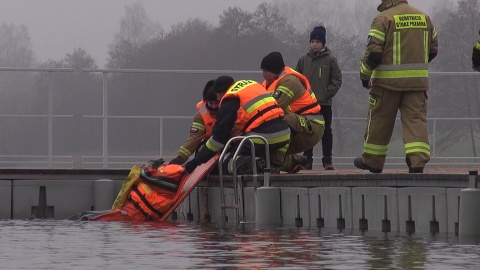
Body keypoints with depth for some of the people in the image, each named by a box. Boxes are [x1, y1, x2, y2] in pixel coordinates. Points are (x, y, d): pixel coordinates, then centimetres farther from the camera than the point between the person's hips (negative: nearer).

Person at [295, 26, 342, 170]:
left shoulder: (330, 60, 1)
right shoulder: (303, 60, 8)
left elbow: (337, 80, 0)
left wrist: (328, 93, -11)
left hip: (325, 103, -2)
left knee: (326, 132, 3)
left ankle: (327, 160, 6)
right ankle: (307, 159, 9)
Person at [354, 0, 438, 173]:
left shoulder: (383, 19, -9)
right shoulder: (424, 18, 9)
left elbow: (373, 52, -12)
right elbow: (433, 49, 18)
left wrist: (365, 75, 0)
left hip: (388, 80, -4)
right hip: (418, 81, 4)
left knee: (379, 120, 9)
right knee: (416, 119, 0)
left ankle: (372, 161, 21)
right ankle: (418, 160, -14)